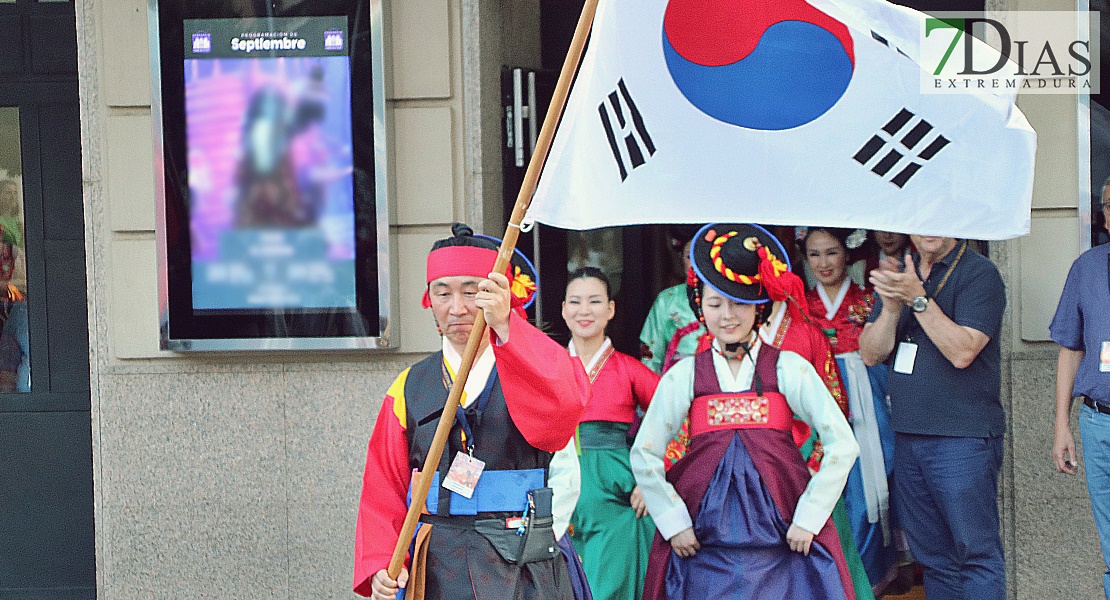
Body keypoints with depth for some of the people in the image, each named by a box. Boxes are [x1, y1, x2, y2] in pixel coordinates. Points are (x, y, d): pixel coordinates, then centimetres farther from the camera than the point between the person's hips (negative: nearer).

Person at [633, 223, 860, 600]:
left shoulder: (789, 369, 3)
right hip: (706, 539, 1)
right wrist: (673, 523, 1)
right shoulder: (684, 375, 6)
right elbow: (644, 455, 7)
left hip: (781, 538, -1)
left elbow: (842, 445, 0)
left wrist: (809, 517, -4)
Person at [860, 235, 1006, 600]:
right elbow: (871, 354, 6)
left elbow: (962, 351, -18)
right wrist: (891, 306, -11)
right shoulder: (900, 277, 14)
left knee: (976, 552, -7)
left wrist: (917, 298, -21)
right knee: (931, 555, 12)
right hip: (907, 436, 7)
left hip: (963, 436, -7)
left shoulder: (979, 274, -7)